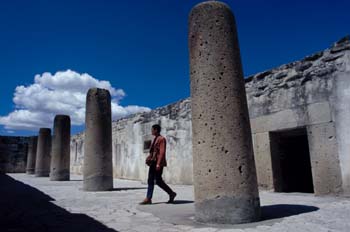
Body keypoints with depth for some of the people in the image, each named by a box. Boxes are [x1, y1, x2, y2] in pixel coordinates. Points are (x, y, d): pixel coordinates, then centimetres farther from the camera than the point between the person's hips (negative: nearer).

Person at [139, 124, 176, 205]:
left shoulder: (162, 139, -11)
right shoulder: (155, 139, 15)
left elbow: (162, 152, -17)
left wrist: (158, 164, -22)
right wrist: (150, 159, 12)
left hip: (158, 162, -9)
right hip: (153, 162, 9)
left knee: (158, 181, -4)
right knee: (150, 180, 7)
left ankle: (171, 193, 12)